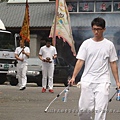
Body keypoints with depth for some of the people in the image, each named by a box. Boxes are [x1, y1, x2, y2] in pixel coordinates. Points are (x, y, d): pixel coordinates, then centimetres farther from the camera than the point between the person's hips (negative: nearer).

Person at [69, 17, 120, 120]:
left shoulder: (109, 45, 5)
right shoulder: (86, 44, 6)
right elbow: (80, 61, 3)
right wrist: (73, 77, -7)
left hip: (103, 82, -1)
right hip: (87, 81, 1)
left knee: (101, 109, -10)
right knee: (84, 109, 0)